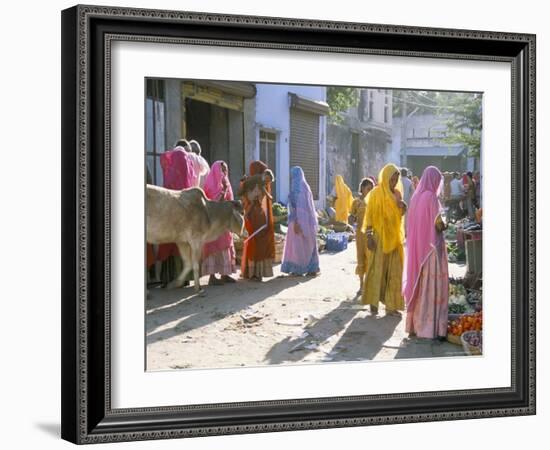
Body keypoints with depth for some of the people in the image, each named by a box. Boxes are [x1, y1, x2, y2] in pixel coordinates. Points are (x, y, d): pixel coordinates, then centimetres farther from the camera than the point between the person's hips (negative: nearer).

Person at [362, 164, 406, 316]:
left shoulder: (397, 193, 10)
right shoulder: (376, 193, -7)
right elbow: (369, 215, -9)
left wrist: (403, 207, -3)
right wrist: (369, 236, -16)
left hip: (394, 237, 6)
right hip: (379, 237, -6)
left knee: (394, 272, 4)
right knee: (377, 270, 0)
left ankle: (391, 305, 8)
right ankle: (373, 302, 11)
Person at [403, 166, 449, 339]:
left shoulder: (416, 197, 7)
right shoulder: (431, 197, -14)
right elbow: (438, 224, -18)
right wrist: (444, 224, 4)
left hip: (417, 248, 7)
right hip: (432, 247, -7)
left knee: (417, 285, 12)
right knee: (431, 286, -2)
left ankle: (415, 324, 17)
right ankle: (430, 326, 0)